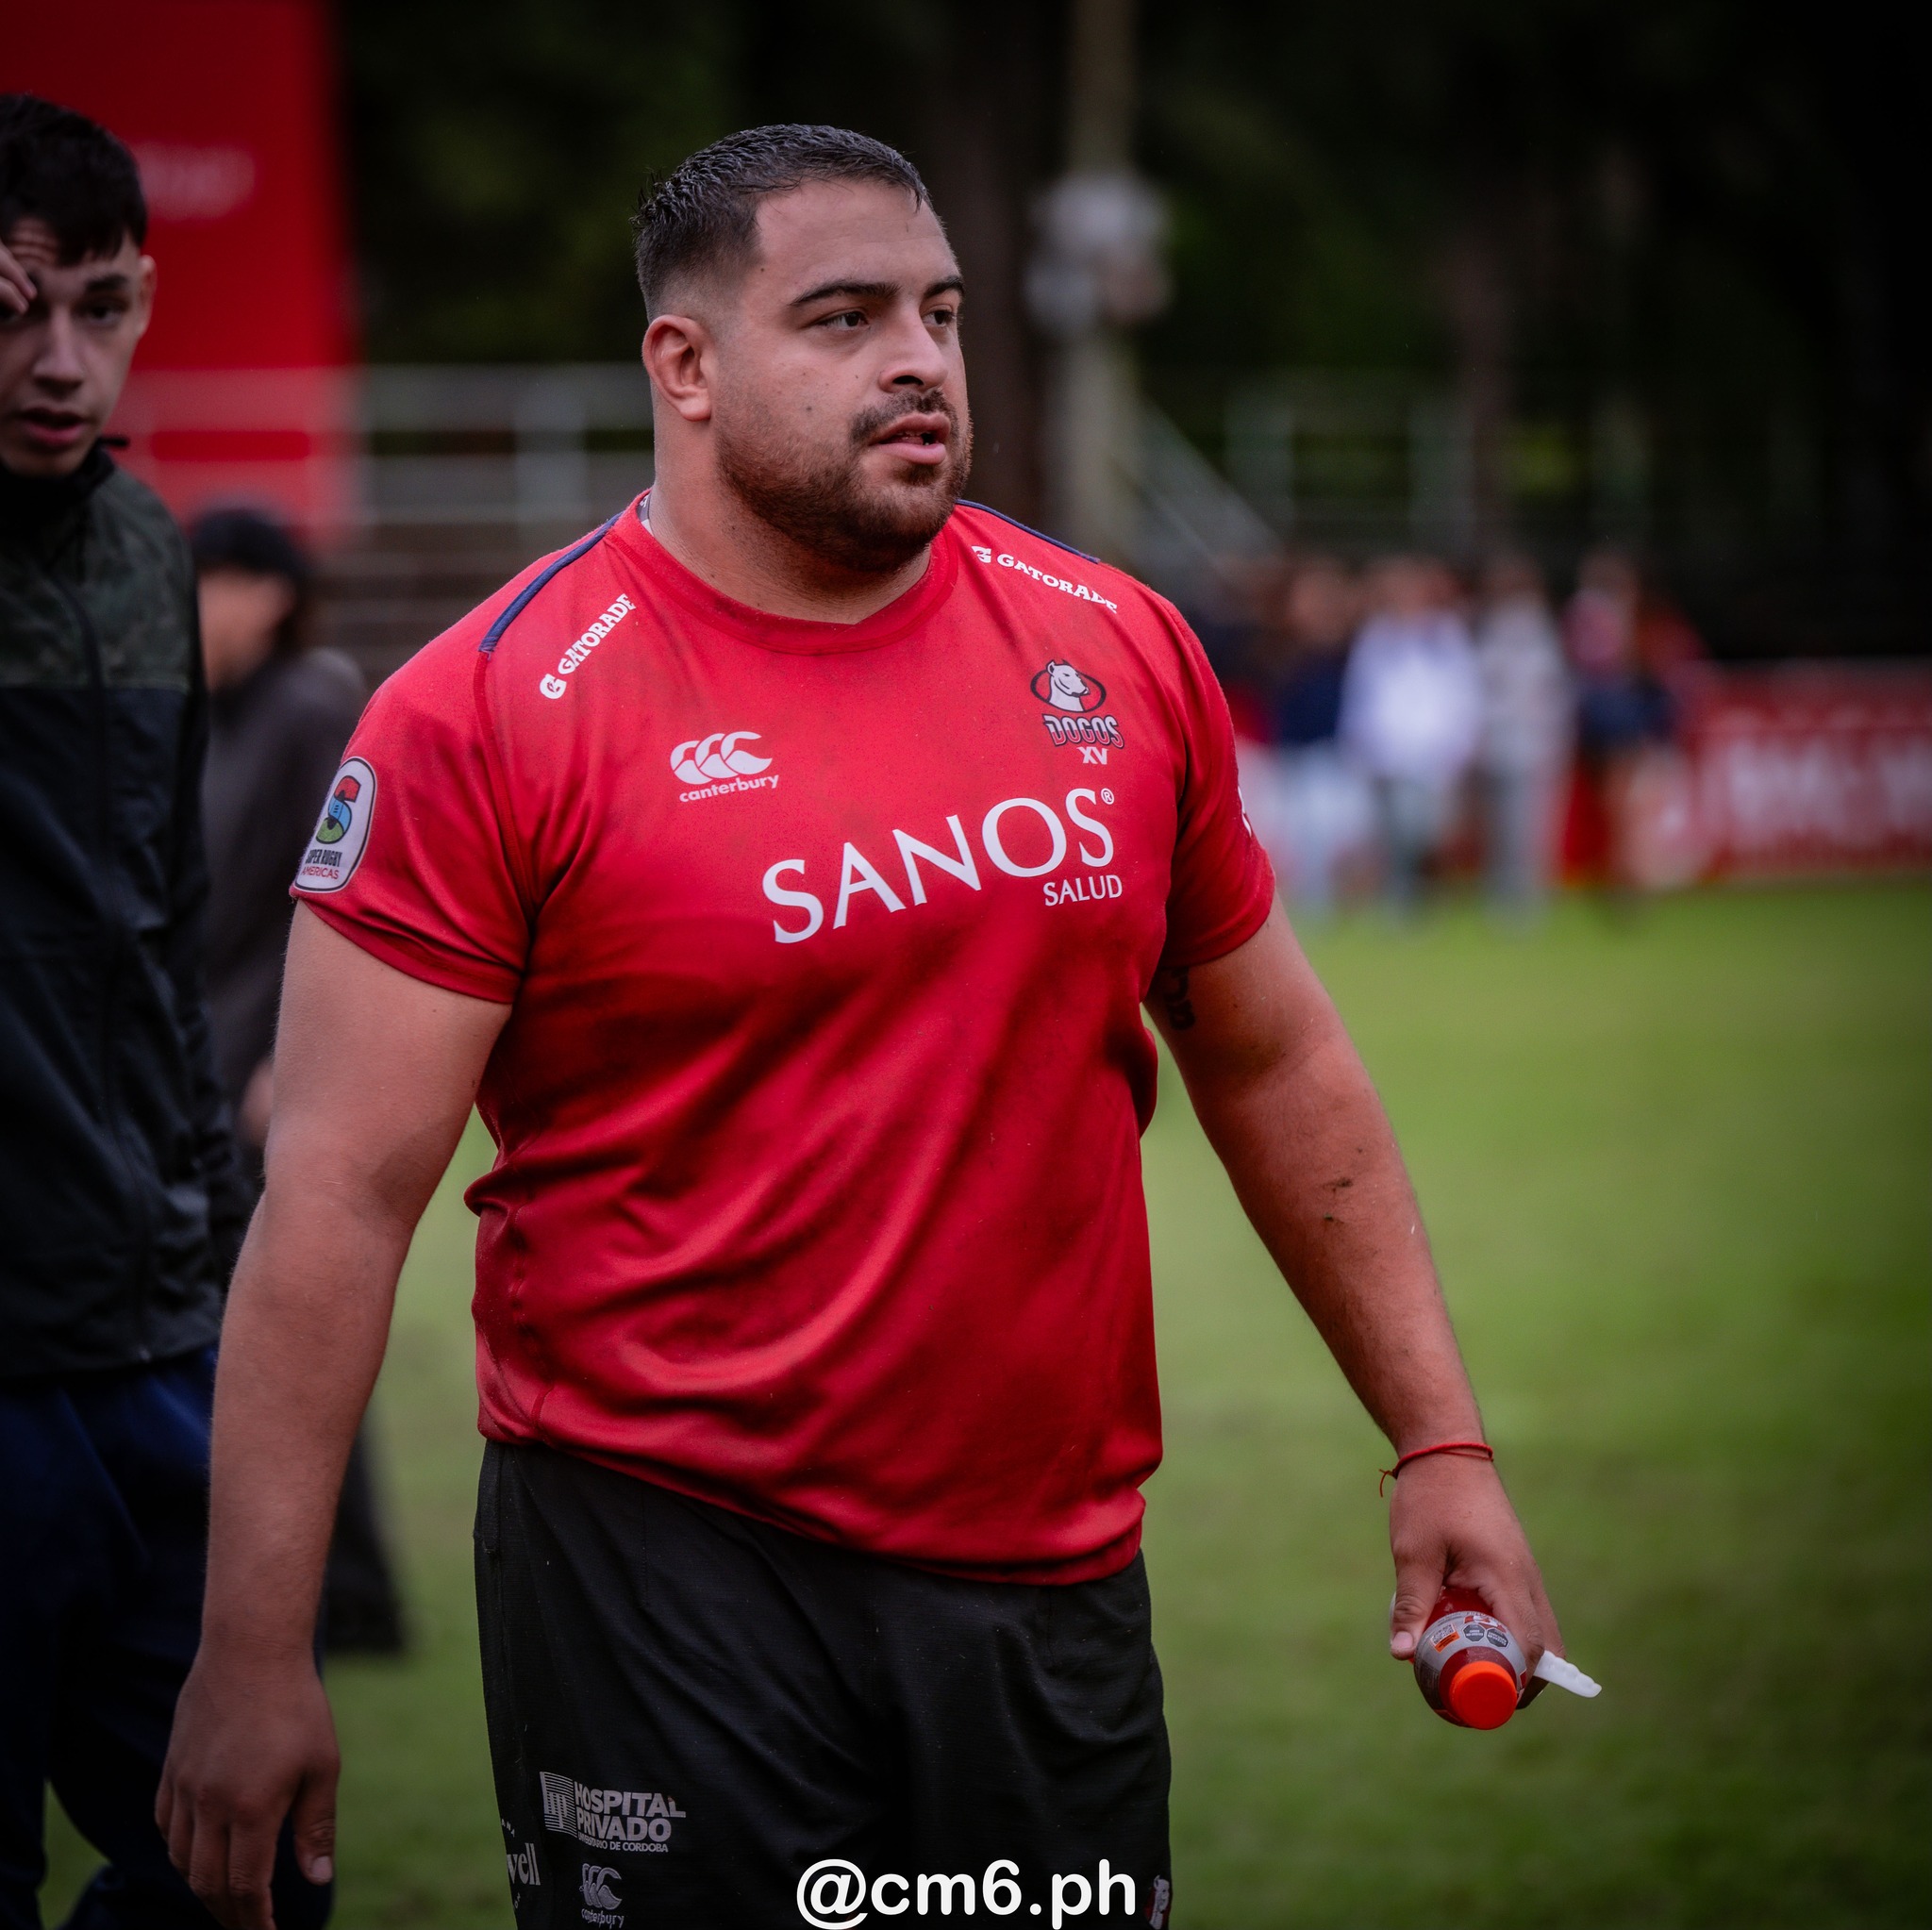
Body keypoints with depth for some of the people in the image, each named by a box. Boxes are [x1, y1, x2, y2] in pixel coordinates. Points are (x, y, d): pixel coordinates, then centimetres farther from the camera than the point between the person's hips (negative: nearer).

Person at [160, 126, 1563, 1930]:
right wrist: (255, 1651, -12)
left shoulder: (1120, 652, 5)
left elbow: (1273, 1065, 16)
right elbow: (341, 1193, -10)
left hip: (1055, 1572, 4)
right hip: (666, 1563, -4)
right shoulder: (497, 709, -9)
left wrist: (1442, 1444, 13)